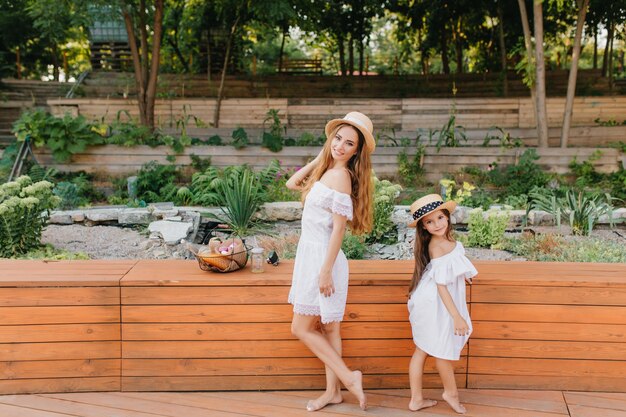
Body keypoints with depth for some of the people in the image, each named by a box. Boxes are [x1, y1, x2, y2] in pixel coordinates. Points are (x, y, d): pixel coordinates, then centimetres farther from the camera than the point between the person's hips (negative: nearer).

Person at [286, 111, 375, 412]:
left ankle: (348, 377, 5)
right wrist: (319, 157, 10)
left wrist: (326, 272, -20)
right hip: (310, 255, 9)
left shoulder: (340, 176, -19)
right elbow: (292, 183, 19)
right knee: (327, 328, 14)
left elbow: (338, 228, -21)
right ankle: (333, 391, 24)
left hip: (321, 258, -9)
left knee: (301, 328, 0)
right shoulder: (327, 170, 8)